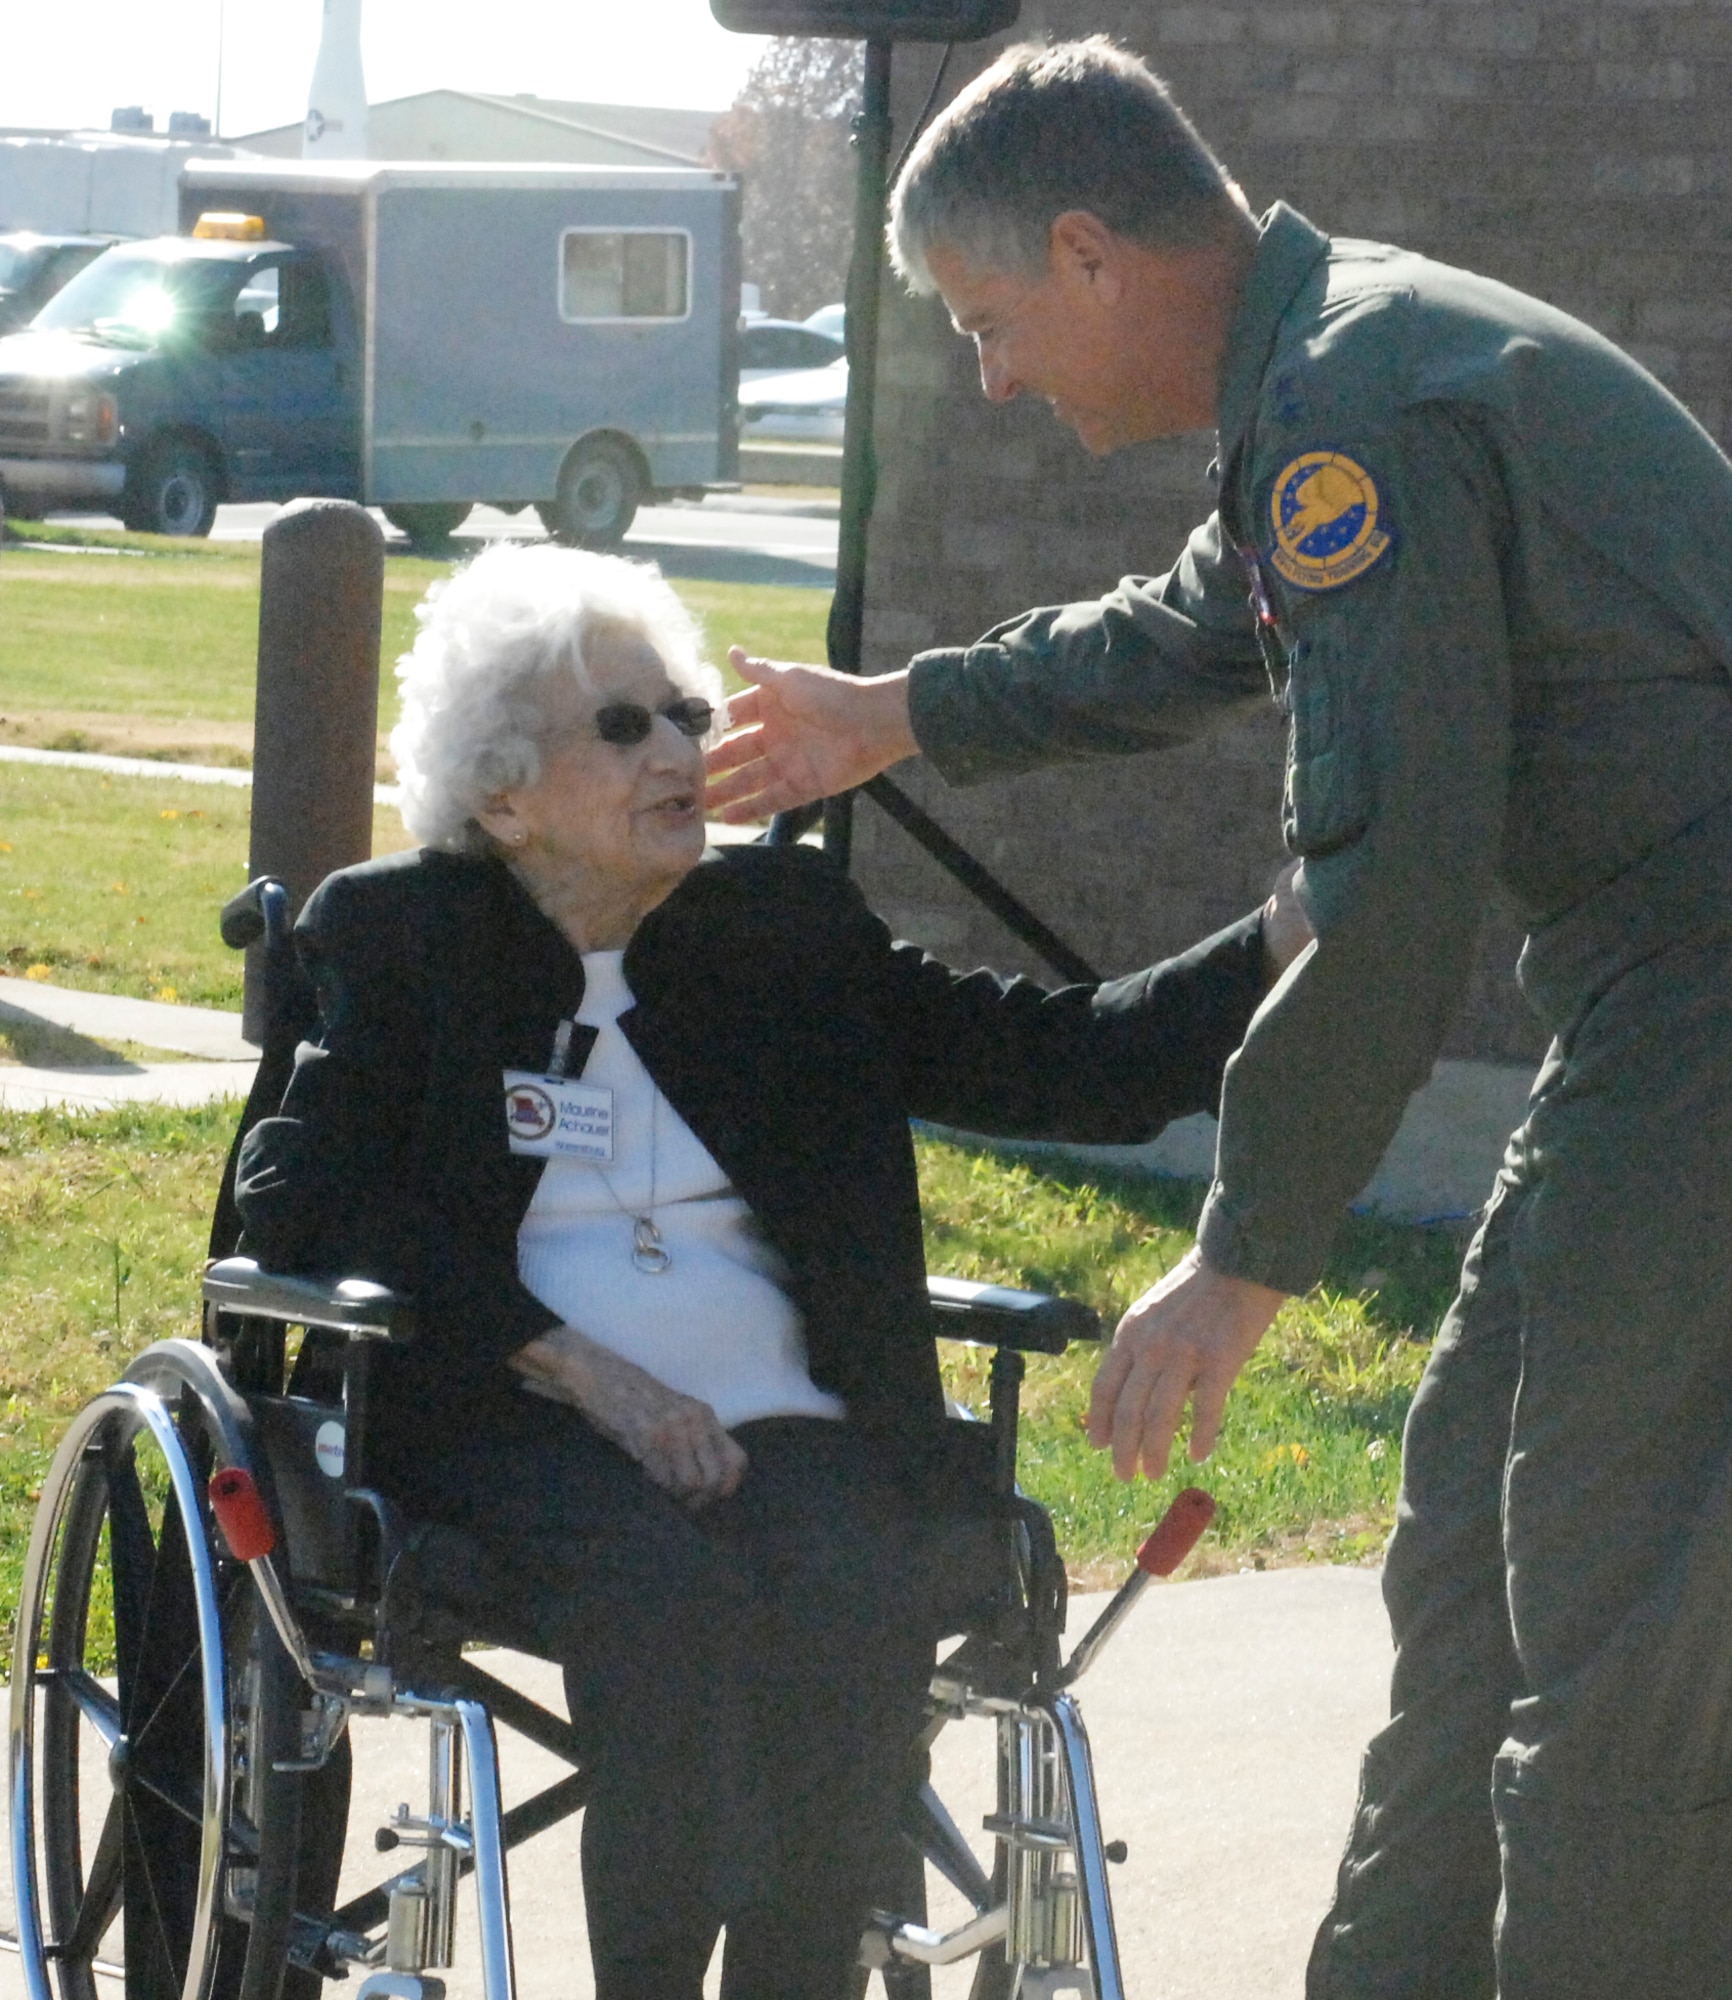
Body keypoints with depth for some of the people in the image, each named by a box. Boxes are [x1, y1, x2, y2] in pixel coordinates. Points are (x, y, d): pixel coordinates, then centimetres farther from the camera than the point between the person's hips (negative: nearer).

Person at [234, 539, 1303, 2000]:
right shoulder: (399, 938, 9)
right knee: (675, 1597, -33)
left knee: (855, 1613, -29)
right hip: (510, 1426, -3)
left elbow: (1054, 1060, 11)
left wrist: (1294, 943, -4)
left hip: (776, 1422, 3)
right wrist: (585, 1372, -13)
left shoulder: (784, 931, 17)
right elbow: (302, 1202, -4)